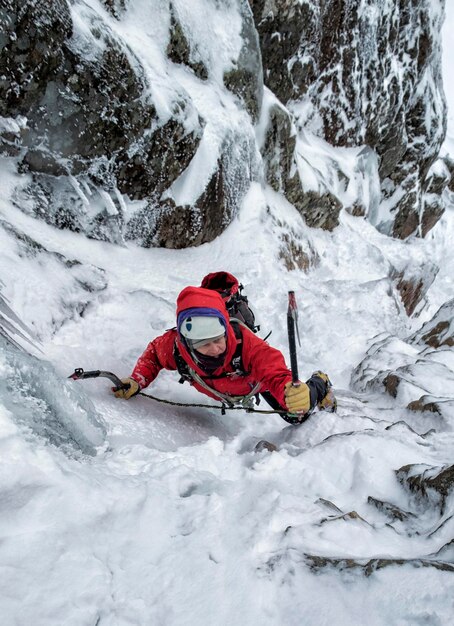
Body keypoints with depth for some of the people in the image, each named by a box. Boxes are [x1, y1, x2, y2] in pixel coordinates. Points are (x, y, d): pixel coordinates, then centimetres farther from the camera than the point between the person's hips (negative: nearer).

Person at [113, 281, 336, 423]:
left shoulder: (244, 342, -50)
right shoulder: (175, 347, -41)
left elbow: (277, 374, -54)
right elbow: (153, 352, -17)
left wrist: (297, 394, -76)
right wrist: (136, 382, -31)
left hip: (258, 378, -4)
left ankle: (319, 386, 29)